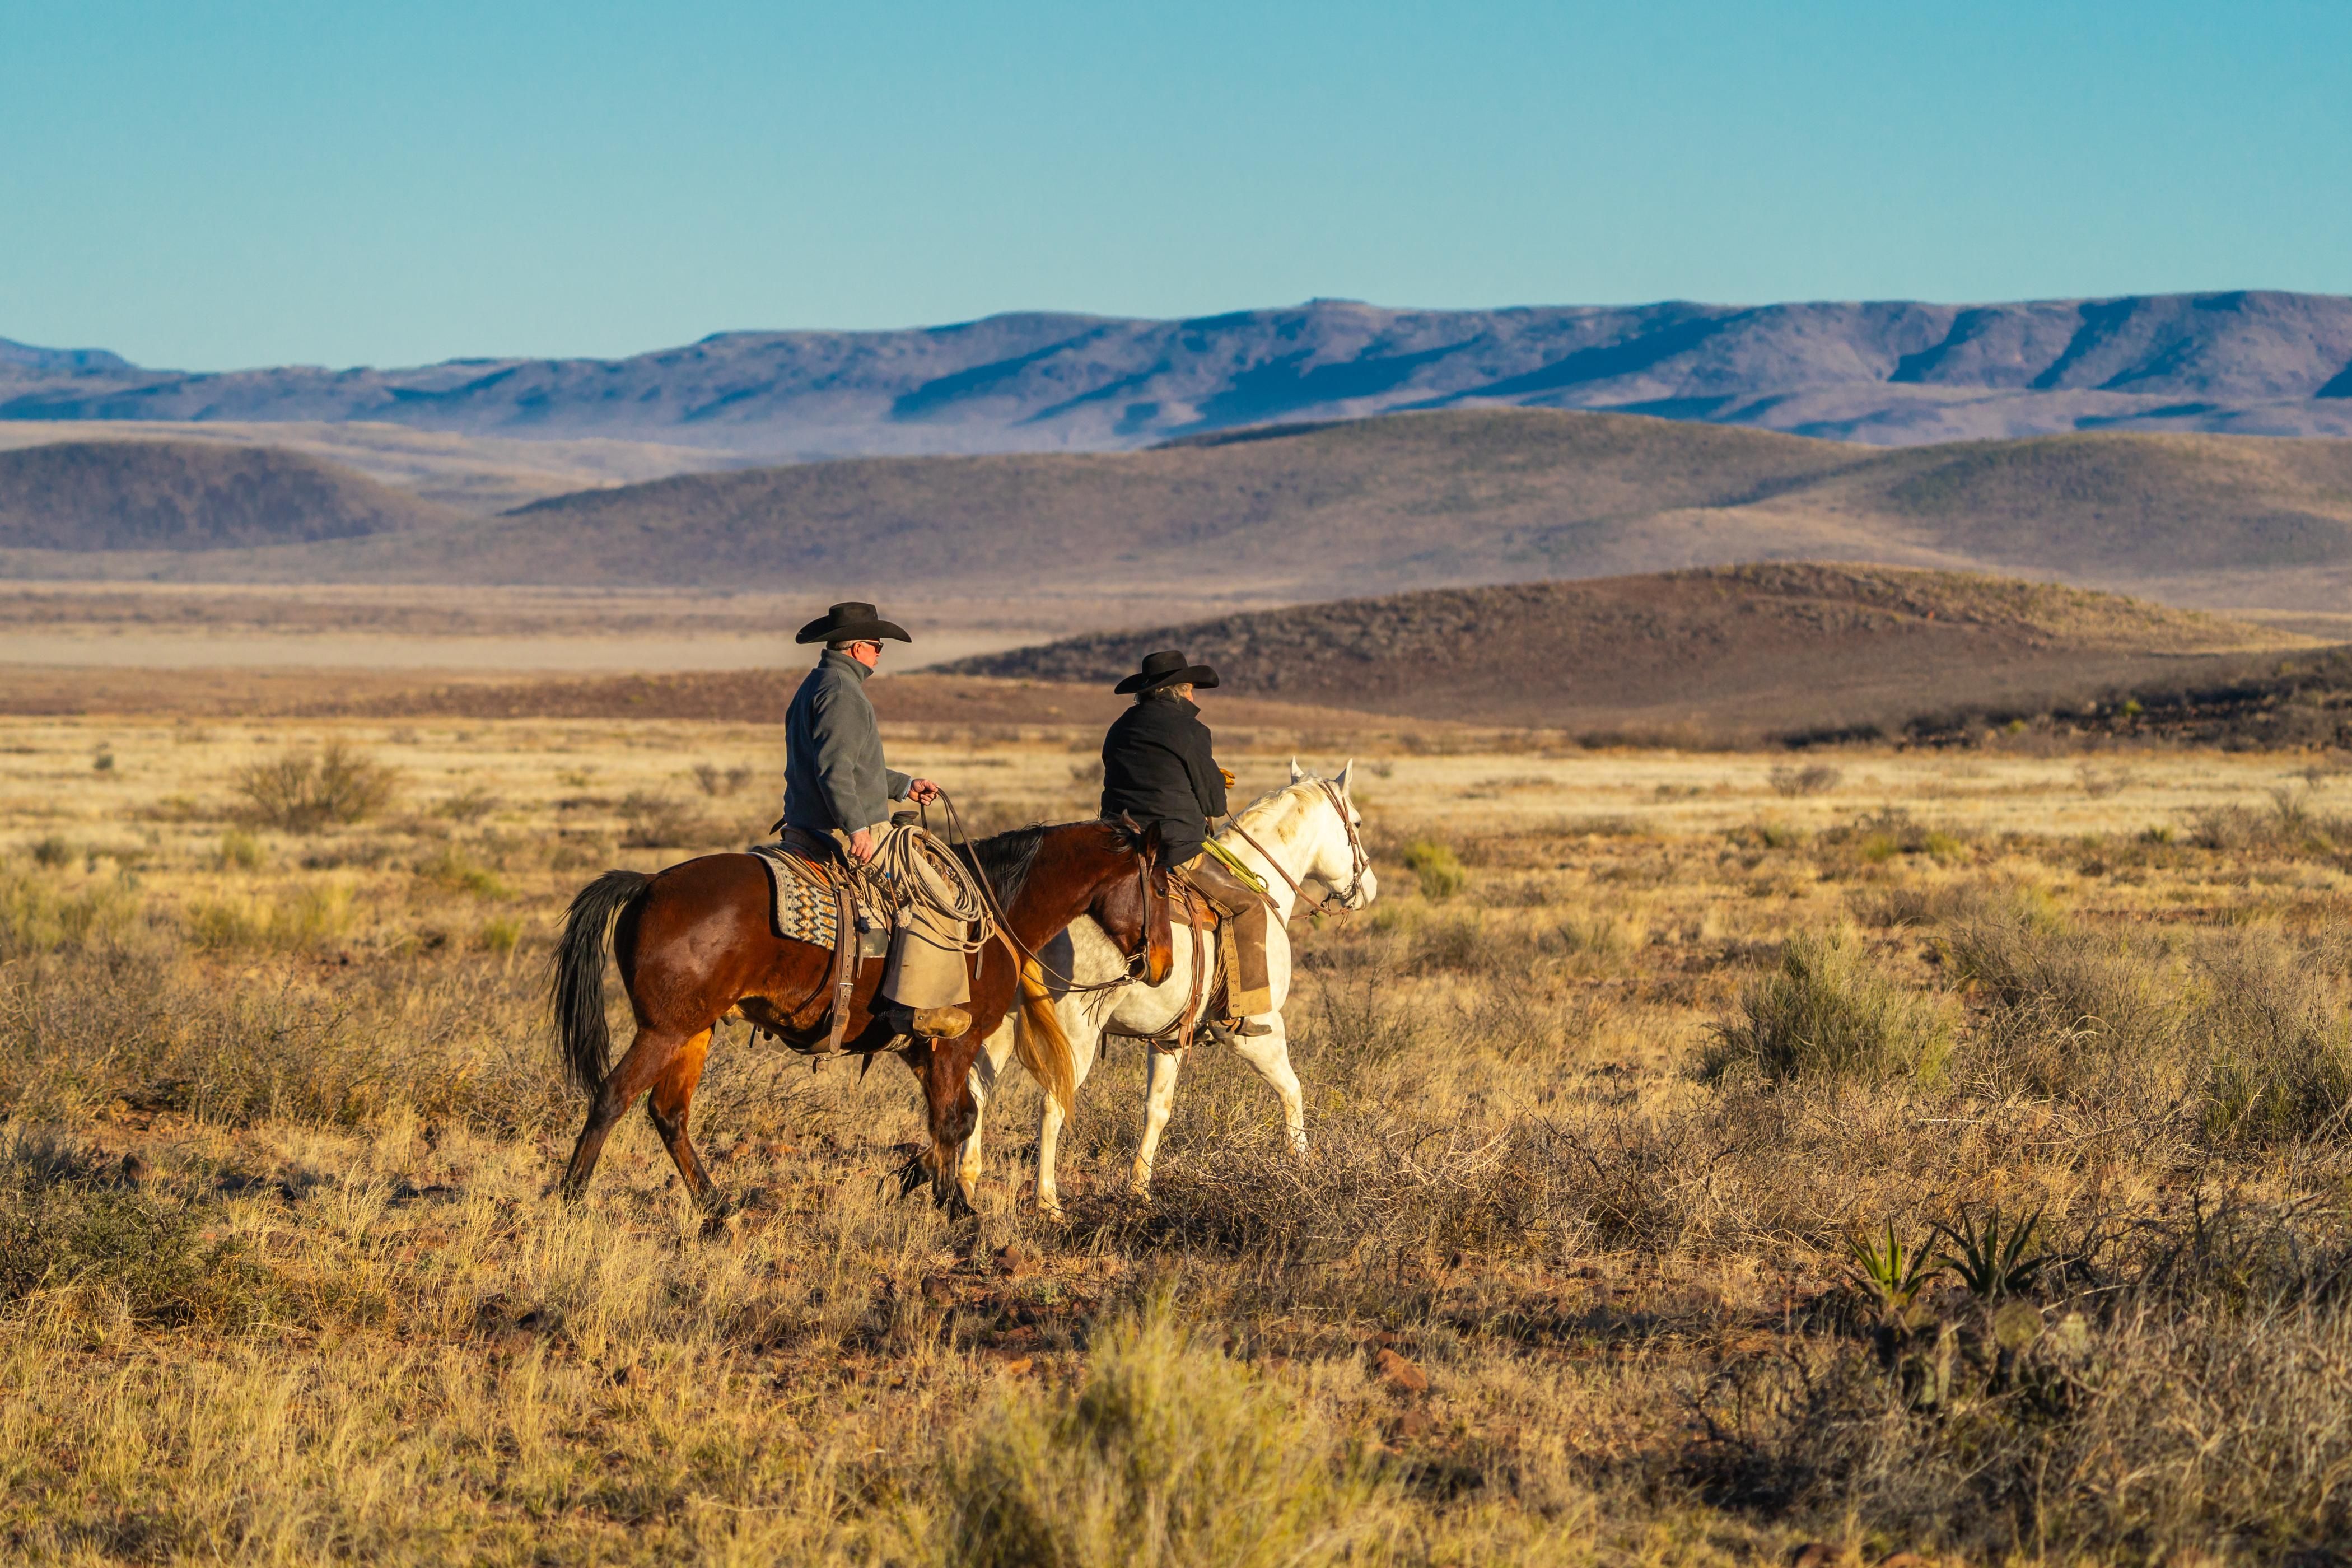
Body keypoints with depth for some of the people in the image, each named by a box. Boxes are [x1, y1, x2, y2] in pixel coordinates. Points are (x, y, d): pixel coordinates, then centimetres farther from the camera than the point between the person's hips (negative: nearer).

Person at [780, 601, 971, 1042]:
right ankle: (914, 1007, -23)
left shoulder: (816, 687, 21)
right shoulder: (841, 691, -13)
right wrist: (857, 828, -30)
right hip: (841, 833, -11)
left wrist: (905, 787, 30)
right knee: (933, 895, -15)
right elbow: (835, 769, -25)